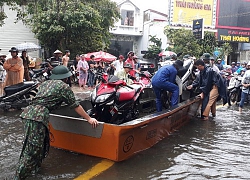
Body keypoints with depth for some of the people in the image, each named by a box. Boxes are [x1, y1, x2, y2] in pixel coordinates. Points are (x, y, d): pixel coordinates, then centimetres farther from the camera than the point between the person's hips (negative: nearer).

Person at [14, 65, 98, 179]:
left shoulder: (45, 83, 26)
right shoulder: (64, 86, 6)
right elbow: (75, 106, 9)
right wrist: (89, 119, 16)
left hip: (28, 112, 8)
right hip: (38, 116, -8)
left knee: (44, 143, 22)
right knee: (32, 150, -5)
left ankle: (35, 166, 34)